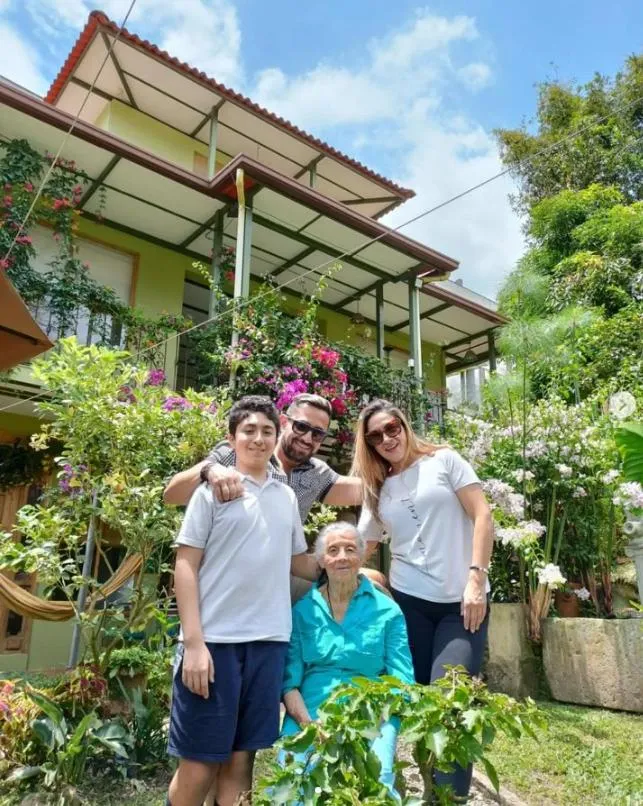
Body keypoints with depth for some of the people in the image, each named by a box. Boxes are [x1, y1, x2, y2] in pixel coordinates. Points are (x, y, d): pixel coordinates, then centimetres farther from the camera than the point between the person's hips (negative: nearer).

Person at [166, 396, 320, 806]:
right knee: (199, 764, 5)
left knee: (241, 759, 13)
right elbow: (186, 564, -4)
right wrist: (193, 642, -11)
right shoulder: (213, 489, -2)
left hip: (269, 641, 4)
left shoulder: (287, 496, 11)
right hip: (216, 640, -4)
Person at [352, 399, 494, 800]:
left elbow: (483, 517, -6)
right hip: (410, 602, 3)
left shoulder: (444, 460, 0)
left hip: (462, 600, -3)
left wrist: (476, 578, -13)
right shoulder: (377, 491, 10)